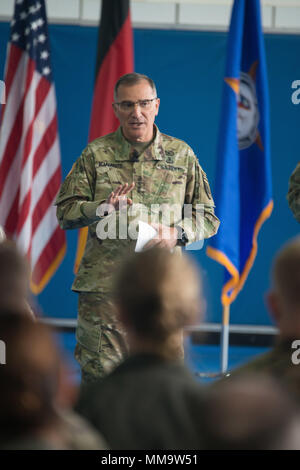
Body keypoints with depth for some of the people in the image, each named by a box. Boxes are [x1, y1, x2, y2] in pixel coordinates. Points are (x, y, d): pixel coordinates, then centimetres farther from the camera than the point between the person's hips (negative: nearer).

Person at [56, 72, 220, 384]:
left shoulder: (181, 155, 10)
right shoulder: (95, 154, 8)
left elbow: (208, 218, 13)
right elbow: (65, 212, 7)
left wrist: (176, 233, -7)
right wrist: (104, 207, -12)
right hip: (104, 285, -1)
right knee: (100, 375, -4)